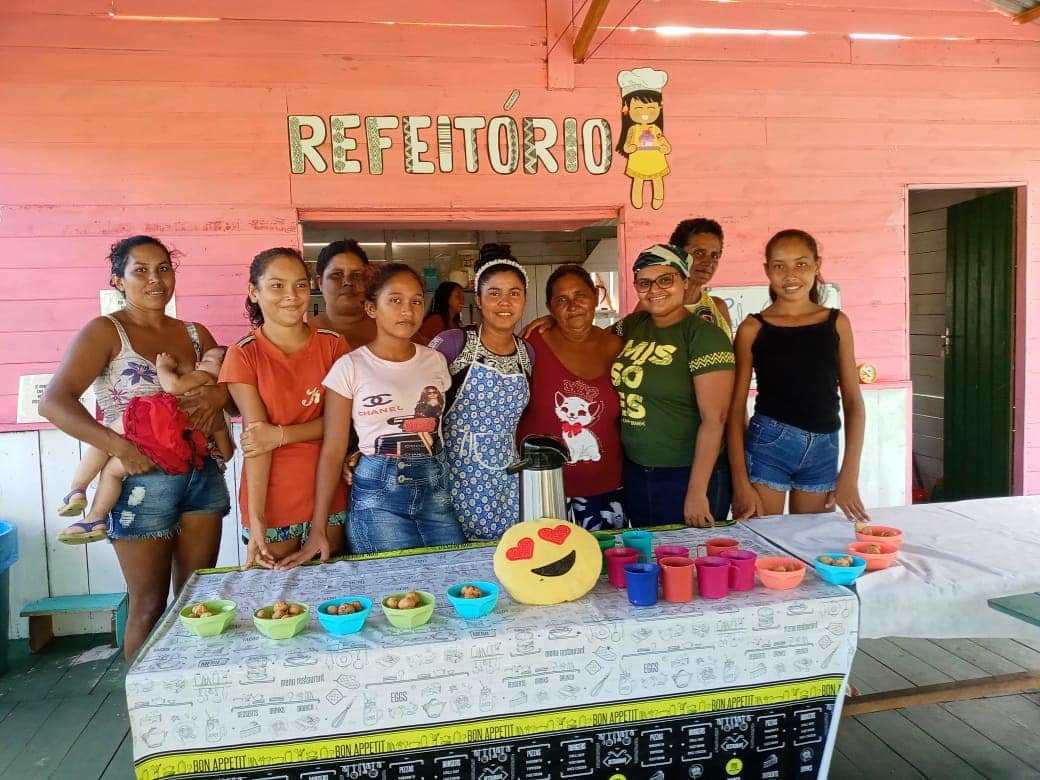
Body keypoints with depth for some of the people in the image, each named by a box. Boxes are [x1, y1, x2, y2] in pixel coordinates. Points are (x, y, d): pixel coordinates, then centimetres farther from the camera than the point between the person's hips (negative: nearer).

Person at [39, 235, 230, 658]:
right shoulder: (105, 332, -5)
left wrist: (219, 395, -11)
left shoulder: (195, 334, 9)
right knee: (149, 606, 4)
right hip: (142, 482, -4)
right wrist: (117, 446, -27)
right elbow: (53, 402, -16)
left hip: (202, 477, 5)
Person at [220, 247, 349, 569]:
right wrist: (255, 519, -19)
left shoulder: (332, 344, 1)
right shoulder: (244, 355, -6)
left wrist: (282, 434, -17)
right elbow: (257, 439, -13)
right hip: (273, 502, -2)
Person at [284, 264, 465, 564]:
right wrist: (317, 530, -9)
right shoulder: (350, 367, -6)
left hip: (437, 487, 4)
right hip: (378, 494, -4)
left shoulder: (435, 361, 6)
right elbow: (333, 451, -6)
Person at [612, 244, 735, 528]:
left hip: (685, 476, -5)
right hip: (634, 473, 6)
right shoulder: (632, 325, 3)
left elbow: (714, 419, -18)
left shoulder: (704, 335, -14)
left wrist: (697, 492, -20)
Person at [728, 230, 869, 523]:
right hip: (767, 445, -2)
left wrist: (849, 475, 0)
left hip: (823, 451, 3)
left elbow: (853, 401, 6)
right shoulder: (753, 328, -3)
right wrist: (740, 483, -9)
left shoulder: (837, 323, 4)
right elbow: (736, 407, -3)